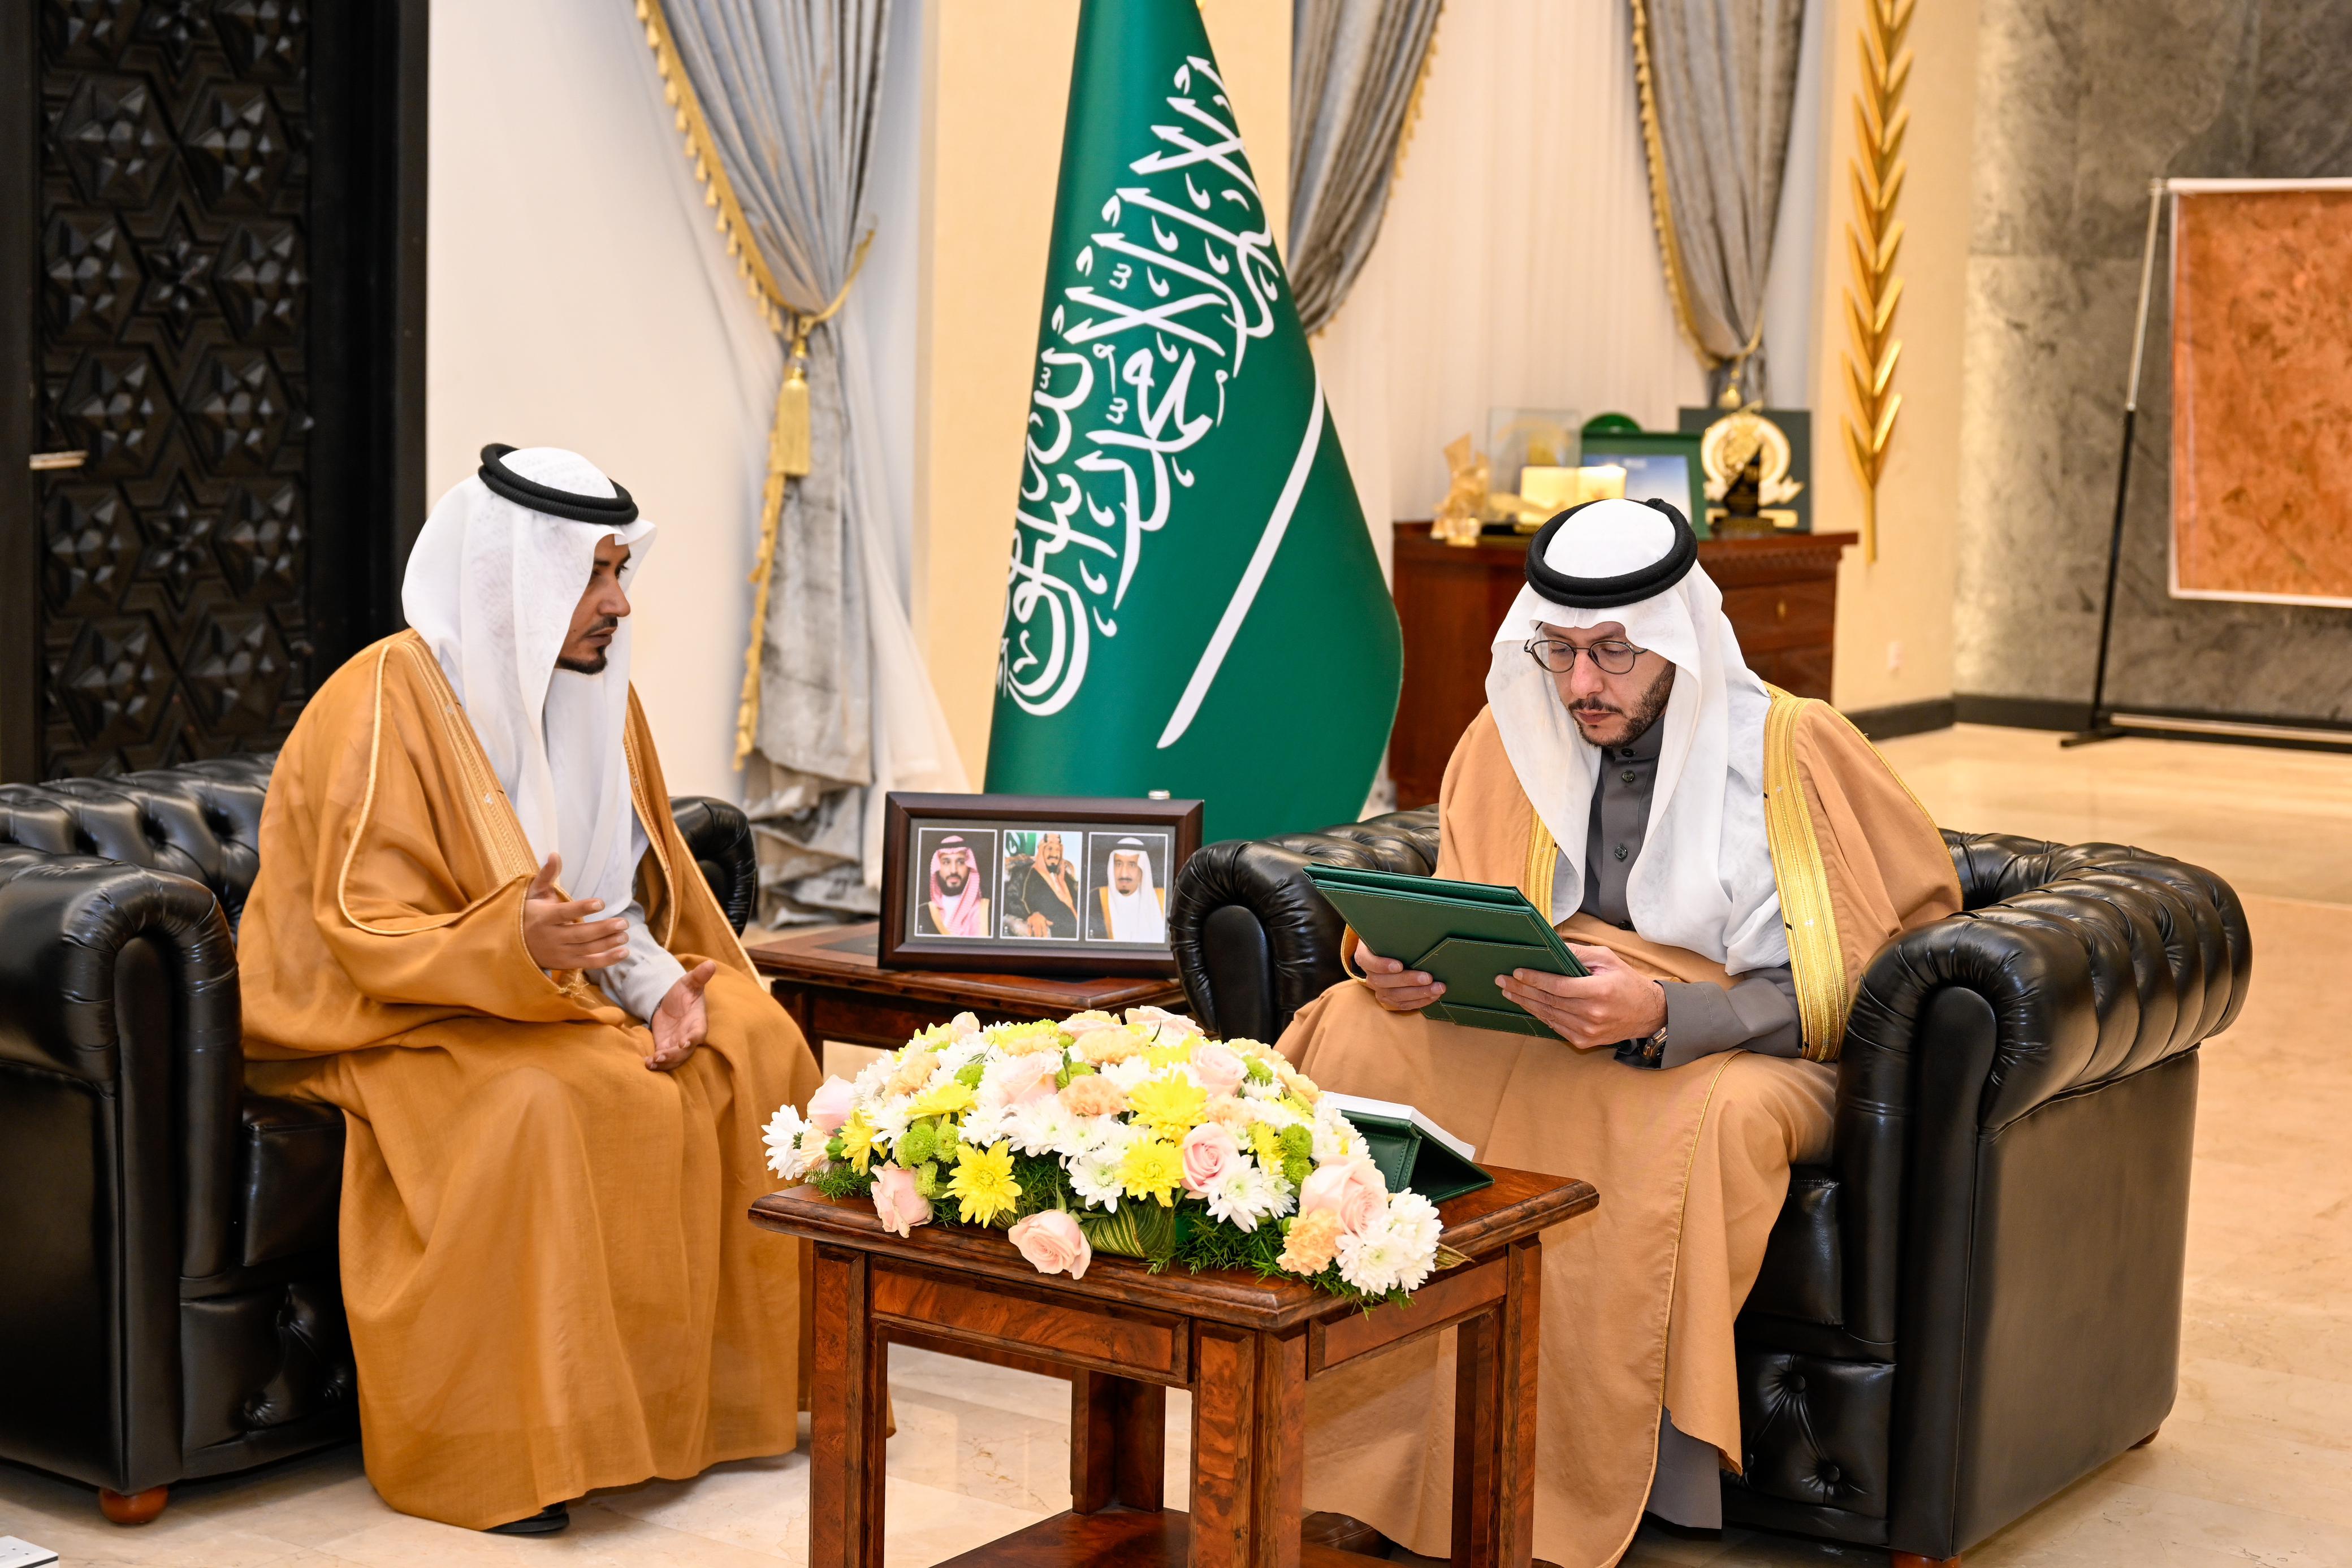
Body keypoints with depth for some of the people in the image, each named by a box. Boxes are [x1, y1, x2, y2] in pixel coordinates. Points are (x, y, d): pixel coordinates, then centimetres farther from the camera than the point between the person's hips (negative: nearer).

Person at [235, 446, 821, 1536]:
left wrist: (661, 982, -11)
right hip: (387, 1019, -7)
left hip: (559, 995, 8)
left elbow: (625, 885, 11)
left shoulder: (593, 691, 4)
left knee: (752, 1049, -10)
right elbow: (370, 938, -24)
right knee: (541, 1103, -36)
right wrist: (516, 947, -42)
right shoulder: (388, 706, -20)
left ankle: (737, 1383, 1)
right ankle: (496, 1454, -27)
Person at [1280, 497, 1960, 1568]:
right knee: (1358, 1032, -22)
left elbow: (1830, 991, -13)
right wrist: (1403, 969, -13)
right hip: (1542, 1031, 4)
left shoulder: (1797, 750, -9)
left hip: (1746, 1052, -4)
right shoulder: (1508, 744, 5)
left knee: (1722, 1115, -40)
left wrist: (1658, 1016, -30)